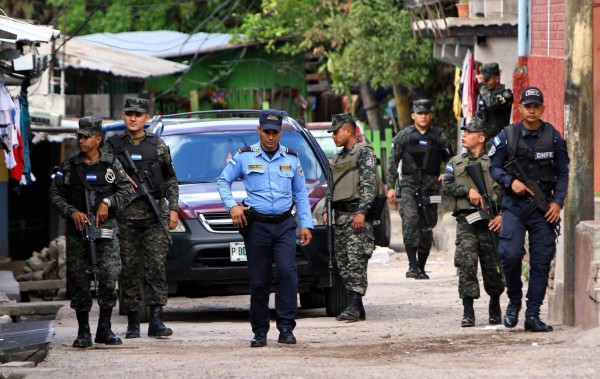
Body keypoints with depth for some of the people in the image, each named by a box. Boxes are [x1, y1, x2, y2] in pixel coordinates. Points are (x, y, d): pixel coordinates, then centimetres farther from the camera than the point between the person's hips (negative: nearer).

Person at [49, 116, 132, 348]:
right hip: (77, 228, 1)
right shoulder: (68, 167, 8)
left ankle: (104, 329, 1)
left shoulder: (111, 164, 7)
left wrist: (107, 202, -11)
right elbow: (55, 195, 8)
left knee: (109, 276, -10)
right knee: (78, 280, -1)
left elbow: (126, 191, 6)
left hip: (105, 227, -1)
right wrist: (71, 212, -8)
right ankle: (83, 331, 7)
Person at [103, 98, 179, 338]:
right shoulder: (113, 145, 7)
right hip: (125, 216, 0)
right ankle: (133, 322, 6)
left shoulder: (158, 145, 9)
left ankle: (156, 321, -12)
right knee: (129, 269, 0)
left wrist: (173, 209, 4)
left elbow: (171, 180, 12)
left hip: (155, 214, 0)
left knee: (156, 265, -9)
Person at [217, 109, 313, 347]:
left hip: (284, 225, 1)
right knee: (259, 280, 0)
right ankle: (260, 332, 9)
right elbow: (223, 181, 12)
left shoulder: (291, 158, 11)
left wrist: (306, 224, 8)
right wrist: (231, 206, -4)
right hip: (256, 225, -1)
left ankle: (286, 328, -16)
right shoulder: (244, 157, 6)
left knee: (287, 272, -17)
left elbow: (301, 194, 15)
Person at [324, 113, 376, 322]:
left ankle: (355, 306, -22)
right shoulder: (337, 158, 22)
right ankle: (356, 307, 6)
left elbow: (368, 185, -11)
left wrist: (361, 212, -20)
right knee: (342, 262, 4)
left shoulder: (364, 152, -3)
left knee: (356, 261, -15)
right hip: (340, 215, 8)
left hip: (356, 213, -8)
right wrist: (327, 210, 12)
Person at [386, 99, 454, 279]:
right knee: (410, 220, -21)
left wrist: (447, 174, -3)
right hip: (409, 183, -2)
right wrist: (391, 187, 2)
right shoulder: (404, 136, 6)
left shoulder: (439, 136, 9)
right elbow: (392, 162, 8)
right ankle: (412, 264, -25)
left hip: (431, 184, 2)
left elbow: (451, 159, 16)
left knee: (427, 226, 3)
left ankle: (421, 267, 14)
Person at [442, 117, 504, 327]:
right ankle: (468, 311, -9)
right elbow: (446, 186, 3)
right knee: (466, 265, -11)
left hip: (490, 221, -1)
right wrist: (468, 190, -11)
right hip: (466, 221, 1)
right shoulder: (456, 163, 15)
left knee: (493, 267, 4)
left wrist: (503, 215, -9)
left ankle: (495, 306, 26)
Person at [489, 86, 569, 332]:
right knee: (510, 254, -16)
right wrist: (510, 182, -11)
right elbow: (494, 167, 8)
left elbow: (562, 174, 8)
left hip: (543, 208, 1)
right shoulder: (508, 136, 2)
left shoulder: (553, 137, 4)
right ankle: (514, 301, 9)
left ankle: (533, 315, 4)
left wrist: (557, 202, -5)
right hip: (514, 205, -1)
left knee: (541, 261, -2)